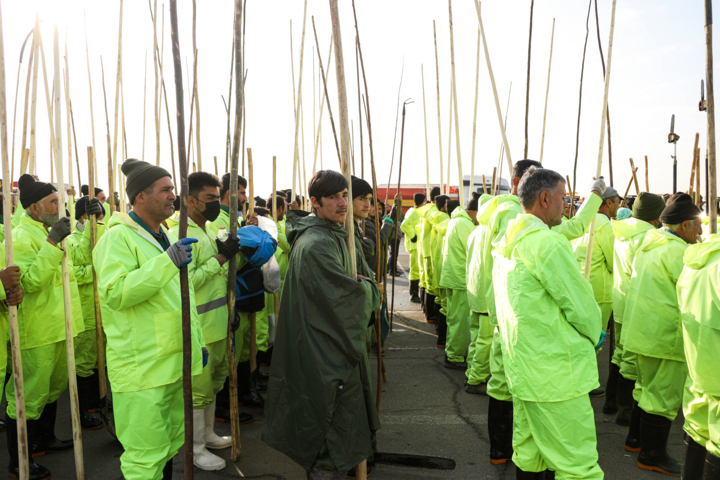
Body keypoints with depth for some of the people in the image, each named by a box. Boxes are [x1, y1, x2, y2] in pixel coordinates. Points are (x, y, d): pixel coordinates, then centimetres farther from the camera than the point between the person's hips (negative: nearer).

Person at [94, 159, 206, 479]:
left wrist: (197, 342, 23)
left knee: (170, 444, 20)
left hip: (175, 361, 9)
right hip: (143, 367, -9)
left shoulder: (164, 237, 17)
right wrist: (167, 262, -30)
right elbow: (113, 293, -24)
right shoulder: (118, 237, -11)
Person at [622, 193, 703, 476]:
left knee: (647, 388, 22)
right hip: (666, 336, -9)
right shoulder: (677, 250, -18)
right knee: (664, 397, 3)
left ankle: (637, 439, 35)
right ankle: (652, 456, 15)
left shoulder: (650, 241, 10)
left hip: (643, 330, 10)